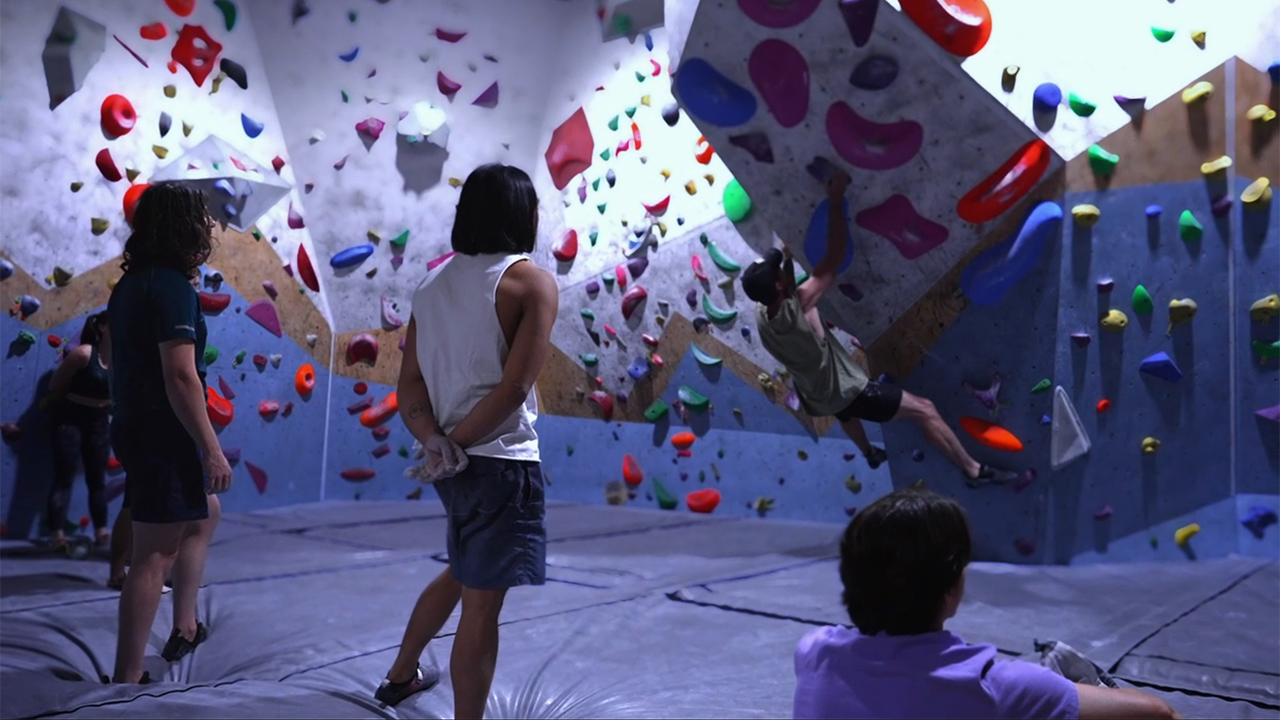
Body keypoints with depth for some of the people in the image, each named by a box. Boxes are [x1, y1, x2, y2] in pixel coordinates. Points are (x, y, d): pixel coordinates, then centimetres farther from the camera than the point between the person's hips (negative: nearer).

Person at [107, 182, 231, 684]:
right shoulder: (171, 286, -17)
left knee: (205, 514, 25)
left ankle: (185, 628, 32)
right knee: (155, 553, -3)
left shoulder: (131, 284, 12)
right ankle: (126, 678, 4)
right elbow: (181, 376, -24)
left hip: (138, 428, 10)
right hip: (164, 435, -10)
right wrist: (212, 449, -20)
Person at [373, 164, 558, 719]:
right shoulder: (533, 283, -10)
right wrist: (456, 444, -11)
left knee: (464, 572, 30)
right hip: (500, 460, -8)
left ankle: (401, 675, 46)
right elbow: (515, 387, -18)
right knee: (482, 605, 1)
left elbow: (410, 382, 3)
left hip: (455, 461, 8)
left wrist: (434, 441, -10)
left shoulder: (433, 284, 10)